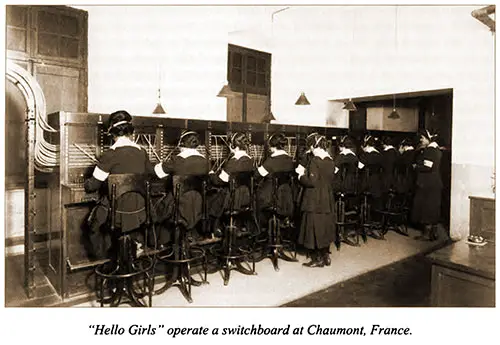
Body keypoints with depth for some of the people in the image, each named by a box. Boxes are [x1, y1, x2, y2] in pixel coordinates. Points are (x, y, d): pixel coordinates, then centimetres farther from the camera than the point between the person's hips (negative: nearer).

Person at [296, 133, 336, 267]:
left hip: (315, 202, -8)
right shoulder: (330, 160, 6)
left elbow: (312, 182, -22)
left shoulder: (315, 161, -18)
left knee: (314, 229, 4)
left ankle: (318, 259, 13)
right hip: (327, 201, 8)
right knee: (325, 228, 17)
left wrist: (301, 176, -4)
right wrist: (306, 172, 15)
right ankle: (326, 256, 26)